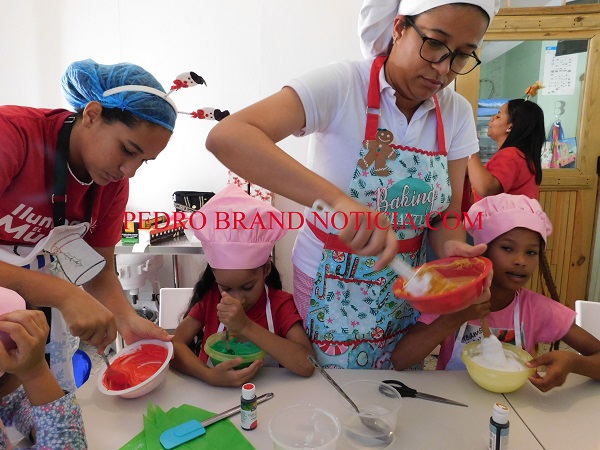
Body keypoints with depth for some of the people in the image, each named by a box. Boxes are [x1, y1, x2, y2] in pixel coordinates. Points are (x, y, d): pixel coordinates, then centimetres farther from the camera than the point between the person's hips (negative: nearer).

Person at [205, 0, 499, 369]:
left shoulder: (457, 113, -3)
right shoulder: (341, 85, -19)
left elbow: (446, 216, 1)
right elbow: (226, 137, -33)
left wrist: (451, 247, -22)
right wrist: (337, 199, -44)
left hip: (407, 290, 5)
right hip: (334, 293, -4)